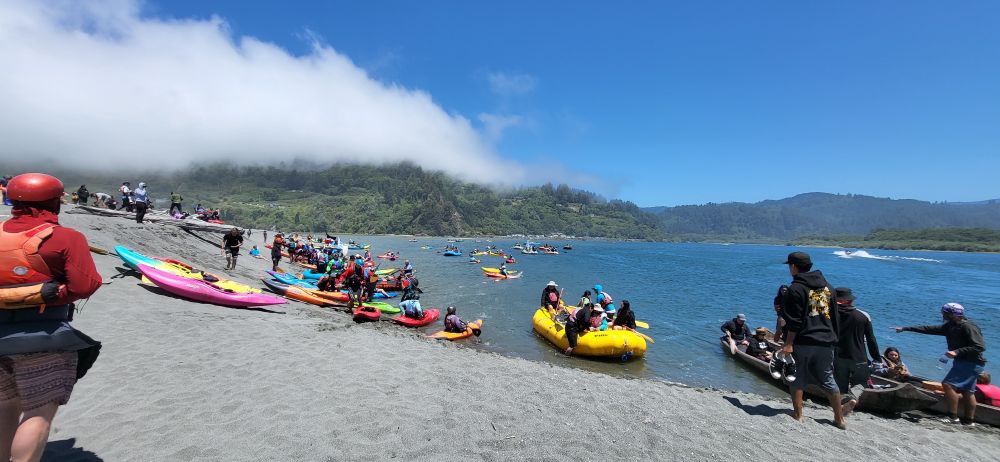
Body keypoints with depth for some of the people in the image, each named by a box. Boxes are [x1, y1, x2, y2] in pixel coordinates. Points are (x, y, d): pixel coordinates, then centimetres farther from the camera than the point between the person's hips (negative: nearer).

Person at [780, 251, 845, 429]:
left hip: (802, 342, -6)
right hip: (825, 343, 7)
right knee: (828, 380, 16)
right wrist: (832, 338, 22)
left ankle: (798, 415, 10)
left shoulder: (795, 289, -12)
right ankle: (839, 419, 24)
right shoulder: (827, 286, 11)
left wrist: (788, 344, -12)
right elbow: (835, 317, 15)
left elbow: (794, 321, -15)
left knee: (797, 379, 7)